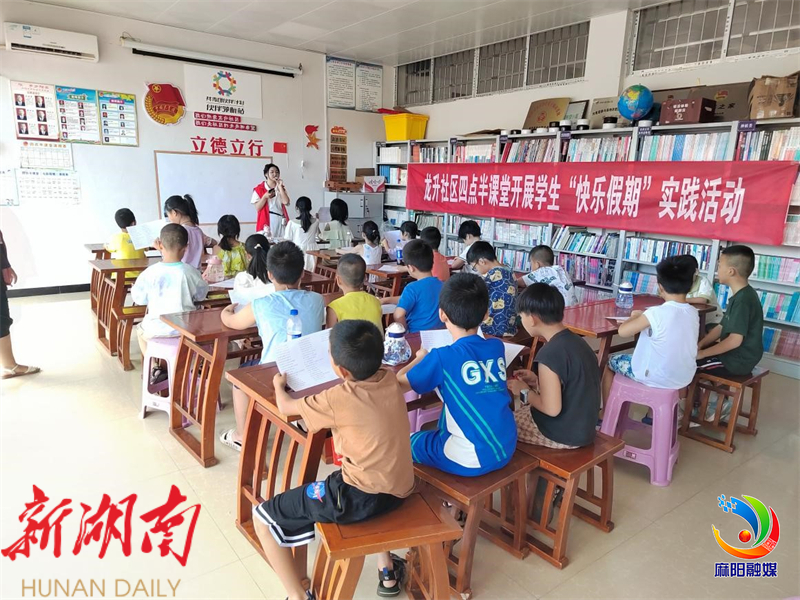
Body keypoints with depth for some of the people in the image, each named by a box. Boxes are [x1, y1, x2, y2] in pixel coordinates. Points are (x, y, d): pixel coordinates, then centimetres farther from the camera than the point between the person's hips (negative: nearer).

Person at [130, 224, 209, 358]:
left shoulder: (150, 272, -13)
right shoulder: (191, 272, -11)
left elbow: (139, 299, -1)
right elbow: (201, 295, 5)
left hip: (157, 329, 0)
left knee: (140, 329, 32)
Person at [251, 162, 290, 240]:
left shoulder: (281, 188, 14)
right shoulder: (259, 189, 3)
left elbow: (286, 202, -5)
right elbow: (258, 208, -3)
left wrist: (280, 187, -3)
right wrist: (265, 196, -16)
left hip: (280, 221, 3)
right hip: (266, 221, -3)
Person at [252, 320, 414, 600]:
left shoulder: (339, 398, -19)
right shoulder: (390, 378, -4)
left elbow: (286, 407, 0)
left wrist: (279, 385, 18)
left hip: (359, 499, -7)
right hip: (399, 489, 7)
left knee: (262, 517, 7)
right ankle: (387, 570, 42)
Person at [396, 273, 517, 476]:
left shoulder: (442, 358, -17)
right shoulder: (497, 346, -1)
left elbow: (398, 384, -3)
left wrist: (421, 358, 12)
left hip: (474, 459, -6)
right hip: (506, 449, 6)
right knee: (429, 432, 29)